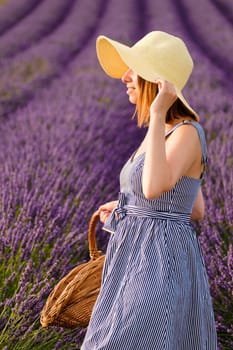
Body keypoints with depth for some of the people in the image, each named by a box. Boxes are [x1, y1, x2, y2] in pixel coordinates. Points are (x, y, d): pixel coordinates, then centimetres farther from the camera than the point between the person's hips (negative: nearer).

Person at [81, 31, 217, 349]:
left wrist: (158, 114, -27)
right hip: (141, 262, 10)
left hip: (162, 264, -10)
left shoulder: (187, 132, -15)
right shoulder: (165, 133, 13)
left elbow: (154, 188, -34)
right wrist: (127, 208, 23)